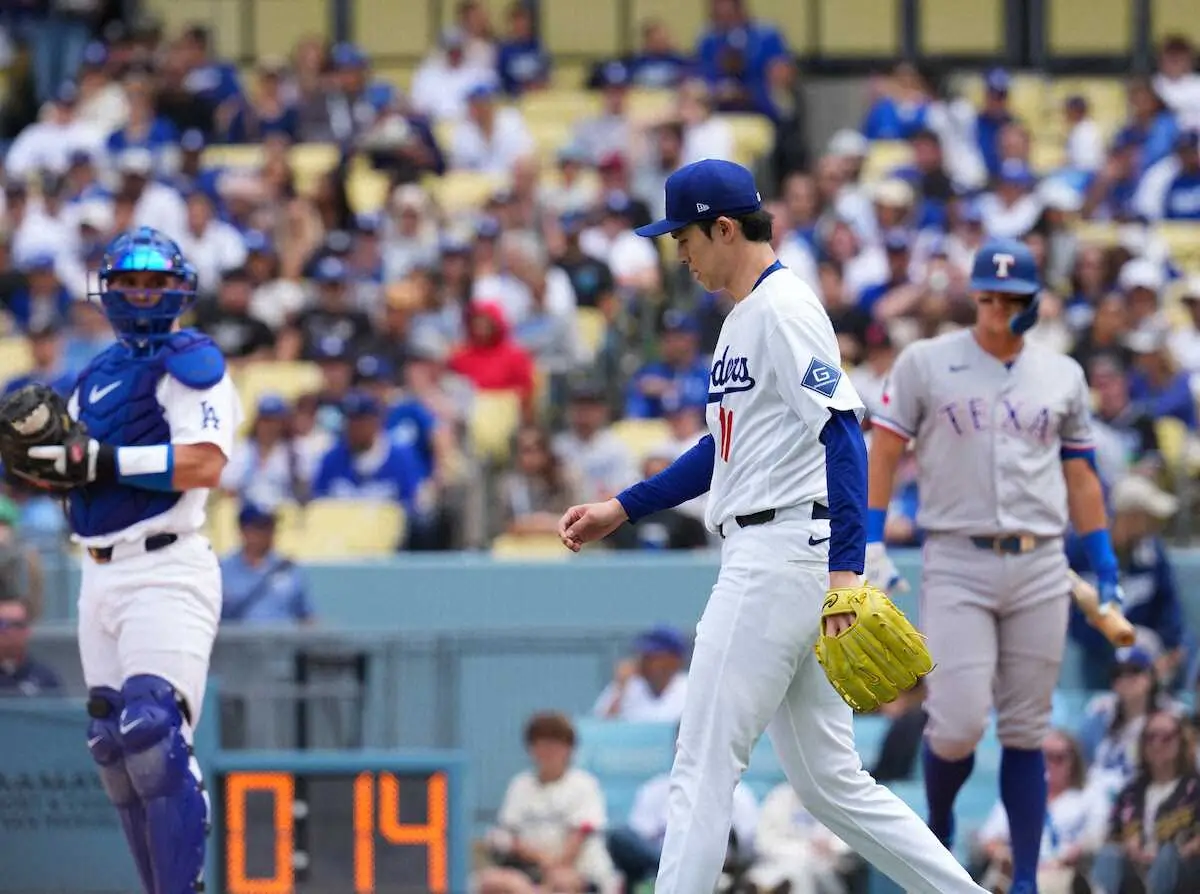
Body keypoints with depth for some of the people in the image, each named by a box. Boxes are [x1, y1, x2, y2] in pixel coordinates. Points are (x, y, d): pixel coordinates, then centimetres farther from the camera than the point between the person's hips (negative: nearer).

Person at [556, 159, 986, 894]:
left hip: (783, 552, -10)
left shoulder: (783, 307, -10)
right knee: (830, 782, 9)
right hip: (762, 562, 10)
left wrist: (845, 568, -26)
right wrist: (621, 511, 25)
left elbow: (842, 436, -19)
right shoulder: (744, 317, 20)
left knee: (705, 764, -9)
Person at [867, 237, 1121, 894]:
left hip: (1040, 568, 3)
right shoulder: (925, 364, 2)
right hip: (957, 564, -2)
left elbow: (1080, 475, 16)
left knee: (1026, 733, 3)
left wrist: (1104, 565, 11)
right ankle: (938, 828, 18)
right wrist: (870, 546, -7)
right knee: (958, 726, -12)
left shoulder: (1063, 376, 11)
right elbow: (883, 453, 2)